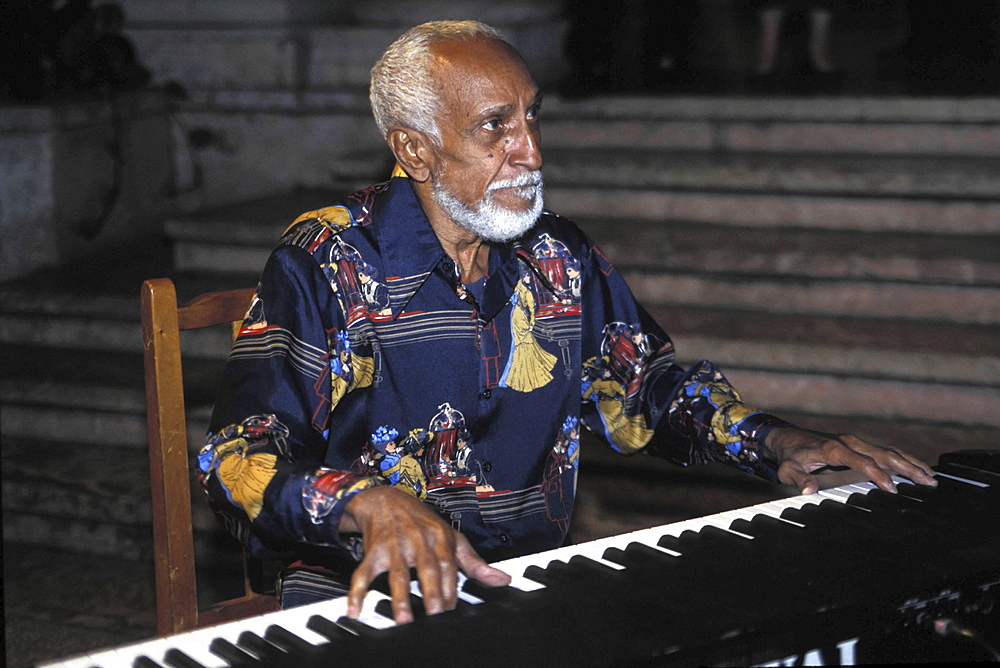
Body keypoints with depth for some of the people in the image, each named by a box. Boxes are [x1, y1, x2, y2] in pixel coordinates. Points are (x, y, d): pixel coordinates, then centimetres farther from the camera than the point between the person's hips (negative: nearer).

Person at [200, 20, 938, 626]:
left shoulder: (559, 258, 9)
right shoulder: (325, 263, -7)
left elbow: (649, 389, 21)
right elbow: (242, 459, -16)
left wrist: (778, 443, 3)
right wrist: (369, 503, -37)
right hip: (370, 596, -5)